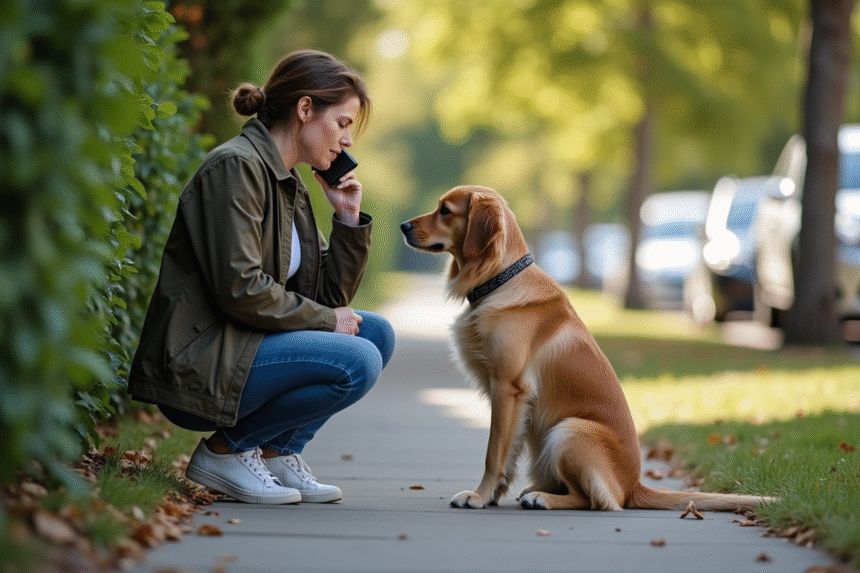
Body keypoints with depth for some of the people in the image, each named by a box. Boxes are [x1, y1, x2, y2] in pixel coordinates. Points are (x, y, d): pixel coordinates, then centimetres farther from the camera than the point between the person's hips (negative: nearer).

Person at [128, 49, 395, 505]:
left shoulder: (289, 184, 15)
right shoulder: (235, 167, -14)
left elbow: (329, 296, 15)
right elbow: (239, 289, -22)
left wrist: (349, 218, 4)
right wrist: (325, 320, -11)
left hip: (239, 347, 10)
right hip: (196, 365, -10)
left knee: (377, 333, 7)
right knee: (357, 362, -20)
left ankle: (277, 451, 5)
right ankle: (224, 450, -6)